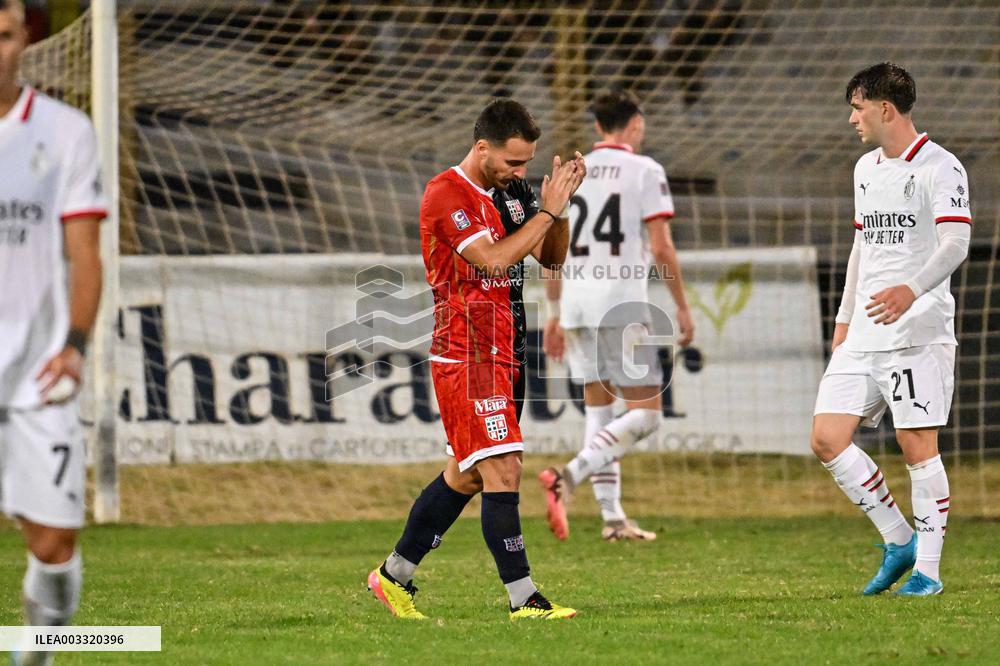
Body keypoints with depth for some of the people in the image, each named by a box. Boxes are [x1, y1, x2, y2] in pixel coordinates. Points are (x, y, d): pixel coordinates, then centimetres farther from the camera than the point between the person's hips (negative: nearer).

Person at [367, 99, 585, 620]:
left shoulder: (494, 197, 16)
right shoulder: (445, 194, -12)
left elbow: (551, 258, 17)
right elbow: (494, 260, -23)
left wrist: (560, 206, 1)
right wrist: (547, 210, -17)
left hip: (494, 355, 10)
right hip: (467, 356, -9)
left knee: (464, 475, 15)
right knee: (502, 472, -13)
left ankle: (394, 576, 26)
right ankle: (523, 600, -13)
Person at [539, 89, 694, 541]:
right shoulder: (644, 171, -2)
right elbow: (661, 248, -8)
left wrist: (555, 314, 23)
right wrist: (682, 308, 0)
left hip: (576, 304, 6)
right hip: (623, 302, -6)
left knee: (598, 409, 14)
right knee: (644, 414, -2)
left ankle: (612, 517, 11)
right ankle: (569, 476, -21)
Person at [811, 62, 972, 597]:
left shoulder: (939, 167, -8)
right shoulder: (866, 168, 18)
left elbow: (955, 243, -20)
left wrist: (912, 289, -36)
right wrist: (844, 320, 24)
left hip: (918, 330, -8)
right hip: (863, 333, 8)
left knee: (917, 444, -7)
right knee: (827, 439, -1)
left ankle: (928, 568, 2)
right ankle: (899, 541, 10)